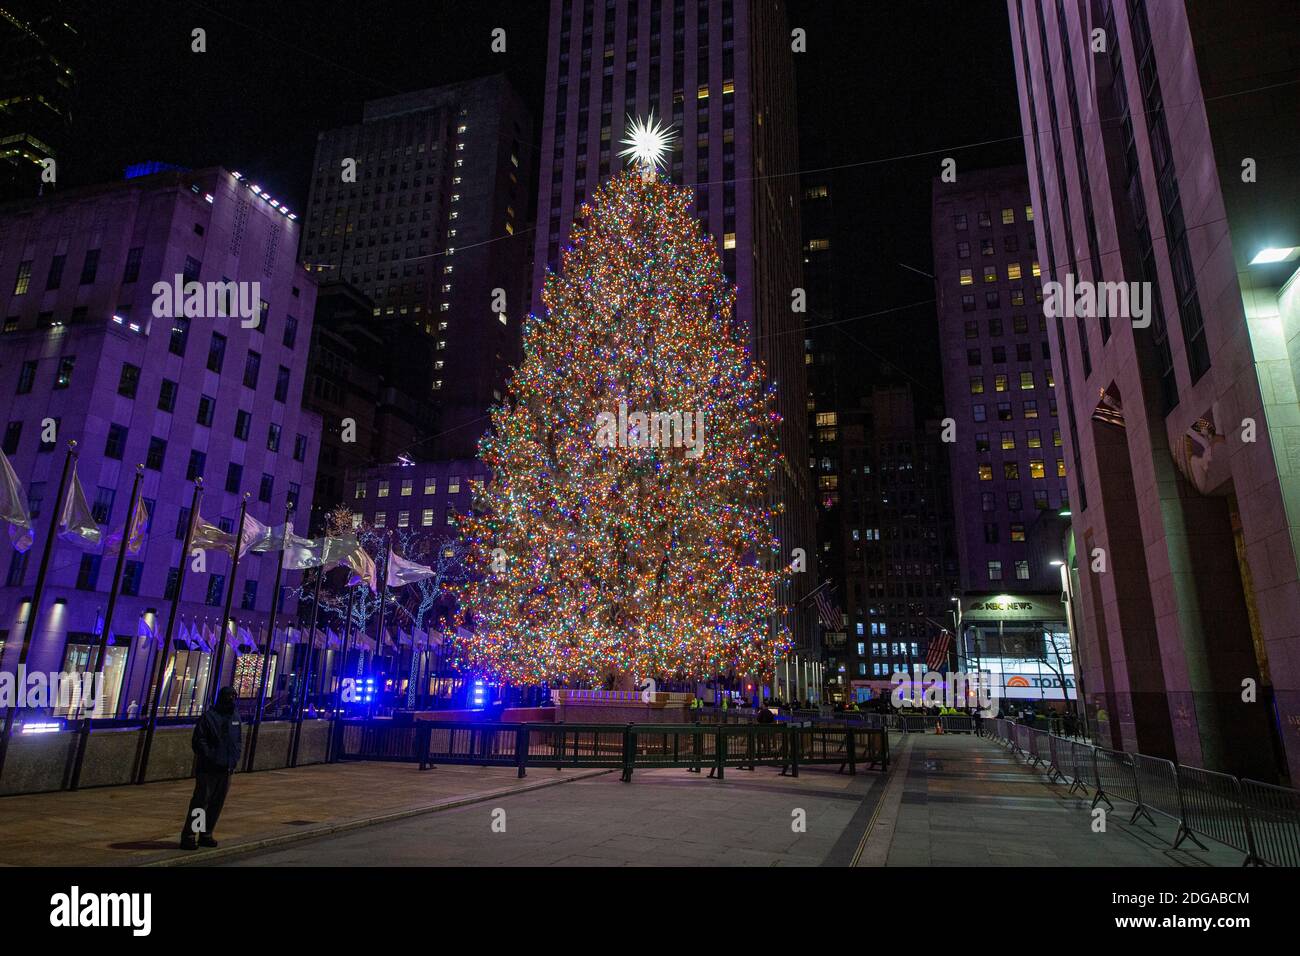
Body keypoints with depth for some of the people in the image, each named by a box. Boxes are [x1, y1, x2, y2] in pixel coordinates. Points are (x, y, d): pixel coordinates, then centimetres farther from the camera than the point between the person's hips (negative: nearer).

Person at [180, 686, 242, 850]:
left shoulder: (236, 717, 12)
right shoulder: (209, 717, -7)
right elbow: (198, 741, -11)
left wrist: (235, 759, 5)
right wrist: (211, 758, -15)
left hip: (226, 770, 6)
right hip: (208, 769, -6)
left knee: (217, 804, 9)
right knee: (200, 801, -6)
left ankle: (206, 835, 19)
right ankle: (187, 836, 2)